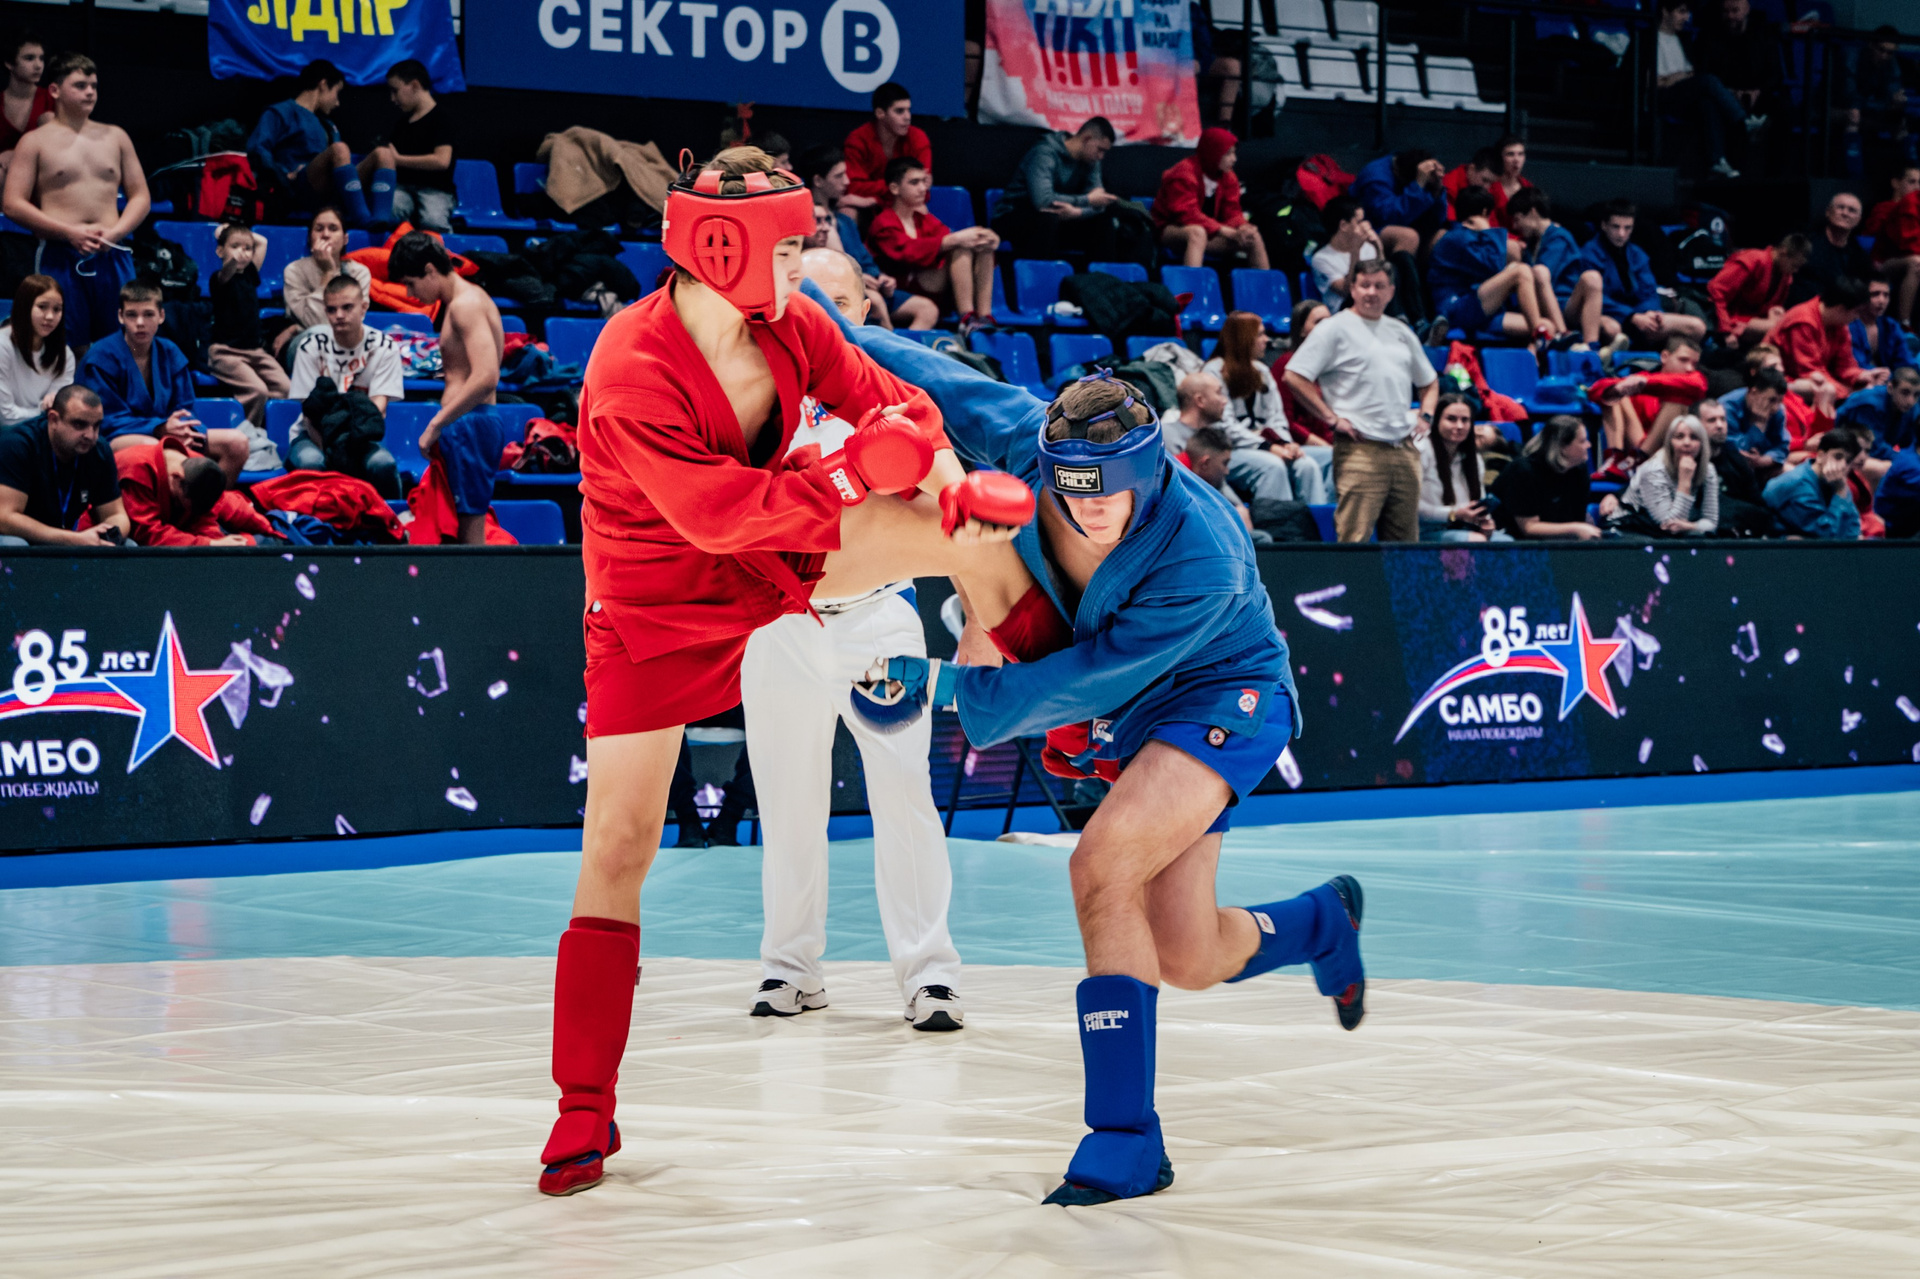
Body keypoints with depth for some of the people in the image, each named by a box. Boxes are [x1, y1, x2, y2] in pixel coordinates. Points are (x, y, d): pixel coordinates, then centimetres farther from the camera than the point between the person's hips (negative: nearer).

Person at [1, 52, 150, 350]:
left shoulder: (115, 137, 16)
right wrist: (70, 232, -12)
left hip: (112, 256, 3)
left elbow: (140, 195, 16)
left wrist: (117, 231, -4)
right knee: (68, 351, -5)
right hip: (60, 258, -3)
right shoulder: (35, 142, 5)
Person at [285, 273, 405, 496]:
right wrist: (329, 451, -25)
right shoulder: (311, 347, -7)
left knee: (382, 463, -33)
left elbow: (378, 408, -13)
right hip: (313, 436, 0)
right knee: (310, 461, -35)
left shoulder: (383, 347, -6)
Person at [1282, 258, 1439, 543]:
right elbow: (1294, 376, -7)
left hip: (1404, 449, 6)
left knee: (1405, 538, 7)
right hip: (1361, 448, -6)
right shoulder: (1335, 329, 0)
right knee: (1354, 538, -13)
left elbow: (1429, 382, 34)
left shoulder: (1401, 333, 20)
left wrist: (1425, 415, 15)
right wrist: (1332, 419, -10)